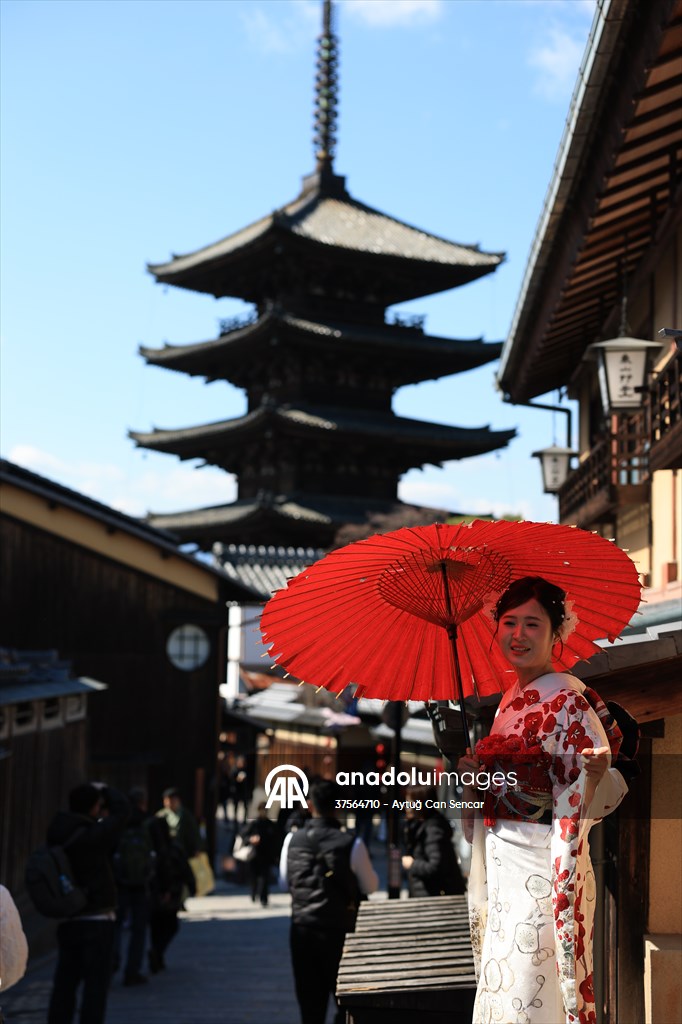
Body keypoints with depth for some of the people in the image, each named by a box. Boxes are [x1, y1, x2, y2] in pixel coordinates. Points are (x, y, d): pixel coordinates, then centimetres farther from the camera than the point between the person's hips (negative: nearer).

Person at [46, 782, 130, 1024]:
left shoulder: (59, 836, 4)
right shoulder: (90, 836, -17)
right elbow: (122, 810, -10)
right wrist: (104, 789, 5)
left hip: (67, 921, 7)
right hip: (96, 920, -7)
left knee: (64, 982, 12)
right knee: (96, 982, -1)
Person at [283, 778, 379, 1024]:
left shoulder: (292, 840, -5)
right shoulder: (351, 844, -16)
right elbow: (371, 886, -4)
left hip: (302, 929, 3)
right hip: (339, 930, -3)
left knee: (310, 1003, 14)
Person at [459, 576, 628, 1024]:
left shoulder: (568, 699, -12)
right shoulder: (512, 698, 13)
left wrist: (596, 773, -39)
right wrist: (477, 773, 8)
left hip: (543, 865, -8)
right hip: (503, 862, 8)